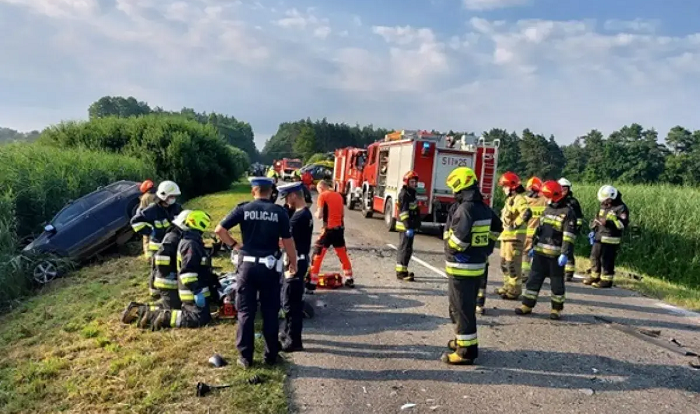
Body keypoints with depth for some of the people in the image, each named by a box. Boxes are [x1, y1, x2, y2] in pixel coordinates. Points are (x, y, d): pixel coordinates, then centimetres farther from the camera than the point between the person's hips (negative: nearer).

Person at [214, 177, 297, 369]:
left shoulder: (243, 208, -1)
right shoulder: (279, 211, -3)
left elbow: (219, 230, -5)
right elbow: (287, 241, -4)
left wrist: (233, 244, 8)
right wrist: (293, 263, 8)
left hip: (248, 264, 0)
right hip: (270, 266, 0)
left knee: (246, 312, 10)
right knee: (270, 312, 10)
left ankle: (245, 357, 15)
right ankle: (271, 355, 18)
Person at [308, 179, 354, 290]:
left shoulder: (322, 196, -5)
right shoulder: (339, 196, 13)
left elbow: (319, 215, -10)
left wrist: (316, 214, 10)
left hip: (329, 228, -6)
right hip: (340, 228, 6)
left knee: (317, 255, -2)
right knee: (343, 254, 20)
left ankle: (311, 284, -4)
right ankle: (349, 280, 31)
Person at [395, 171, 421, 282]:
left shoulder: (411, 193, 16)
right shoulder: (404, 194, -15)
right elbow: (404, 212, -22)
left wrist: (414, 226, 23)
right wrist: (408, 227, -27)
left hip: (410, 226, 10)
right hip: (405, 226, -10)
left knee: (405, 248, 15)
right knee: (405, 248, -9)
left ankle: (403, 270, 24)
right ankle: (401, 272, -7)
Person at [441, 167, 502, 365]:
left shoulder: (464, 209, -20)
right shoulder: (485, 208, 9)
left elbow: (459, 239, -28)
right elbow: (496, 231, 19)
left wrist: (450, 250, -8)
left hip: (461, 267, -9)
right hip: (478, 265, 9)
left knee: (462, 309, -1)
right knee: (468, 307, 21)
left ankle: (466, 351, 5)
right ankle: (466, 341, 33)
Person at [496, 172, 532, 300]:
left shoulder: (519, 199, -15)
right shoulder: (510, 199, 17)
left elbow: (527, 213, -32)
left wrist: (515, 224, -24)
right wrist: (504, 228, 19)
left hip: (514, 237, -11)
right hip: (507, 236, 11)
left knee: (512, 264, -6)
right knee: (504, 263, 17)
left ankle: (514, 290, 1)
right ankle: (508, 286, 28)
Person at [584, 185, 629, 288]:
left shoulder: (621, 208, -11)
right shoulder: (603, 205, 14)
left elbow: (623, 224, -19)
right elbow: (597, 218, 23)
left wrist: (609, 221, -27)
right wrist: (593, 230, 14)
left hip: (610, 239, -8)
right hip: (599, 237, 8)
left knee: (606, 260, -5)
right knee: (594, 256, 13)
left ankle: (606, 280, 5)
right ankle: (595, 276, 26)